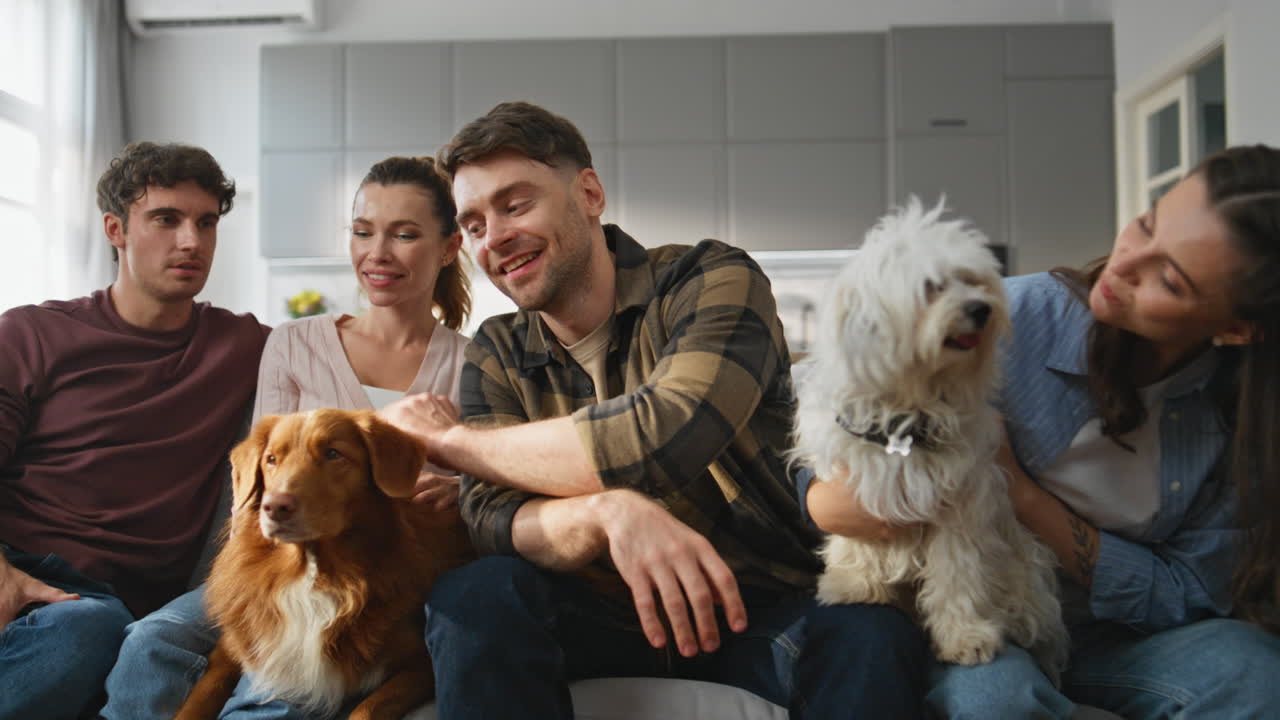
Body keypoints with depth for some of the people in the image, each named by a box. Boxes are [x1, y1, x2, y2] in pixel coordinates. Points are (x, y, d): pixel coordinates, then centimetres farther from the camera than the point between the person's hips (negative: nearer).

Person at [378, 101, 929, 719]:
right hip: (599, 614, 4)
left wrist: (451, 440, -17)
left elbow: (664, 436, -29)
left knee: (871, 638, -34)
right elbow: (492, 516, -11)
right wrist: (610, 512, -35)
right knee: (470, 594, -25)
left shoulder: (712, 280, -12)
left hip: (763, 608, -3)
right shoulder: (495, 356, 2)